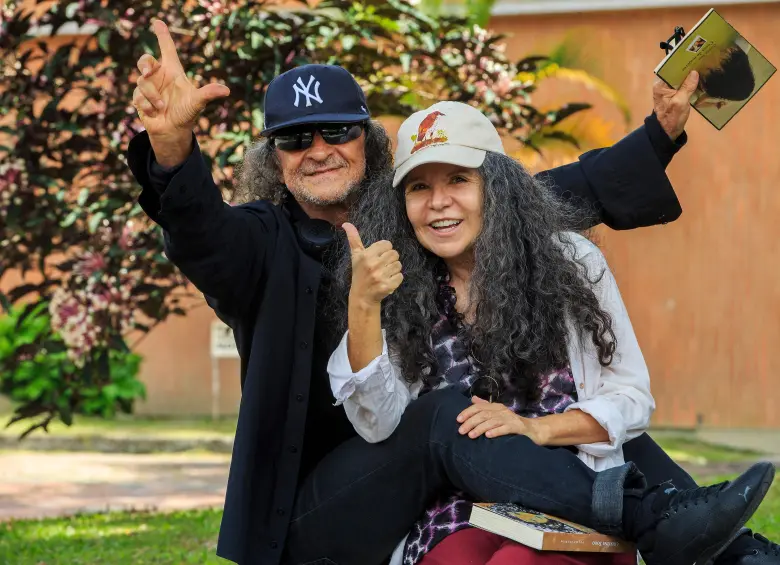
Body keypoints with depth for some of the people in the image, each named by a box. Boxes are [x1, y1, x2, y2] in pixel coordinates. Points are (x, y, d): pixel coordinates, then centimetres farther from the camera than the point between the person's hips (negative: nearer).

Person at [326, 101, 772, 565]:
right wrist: (362, 304, -19)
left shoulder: (570, 262, 5)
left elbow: (633, 400, 5)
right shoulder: (401, 293, 6)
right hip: (452, 517, 2)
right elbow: (378, 425, -7)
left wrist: (534, 428, -13)